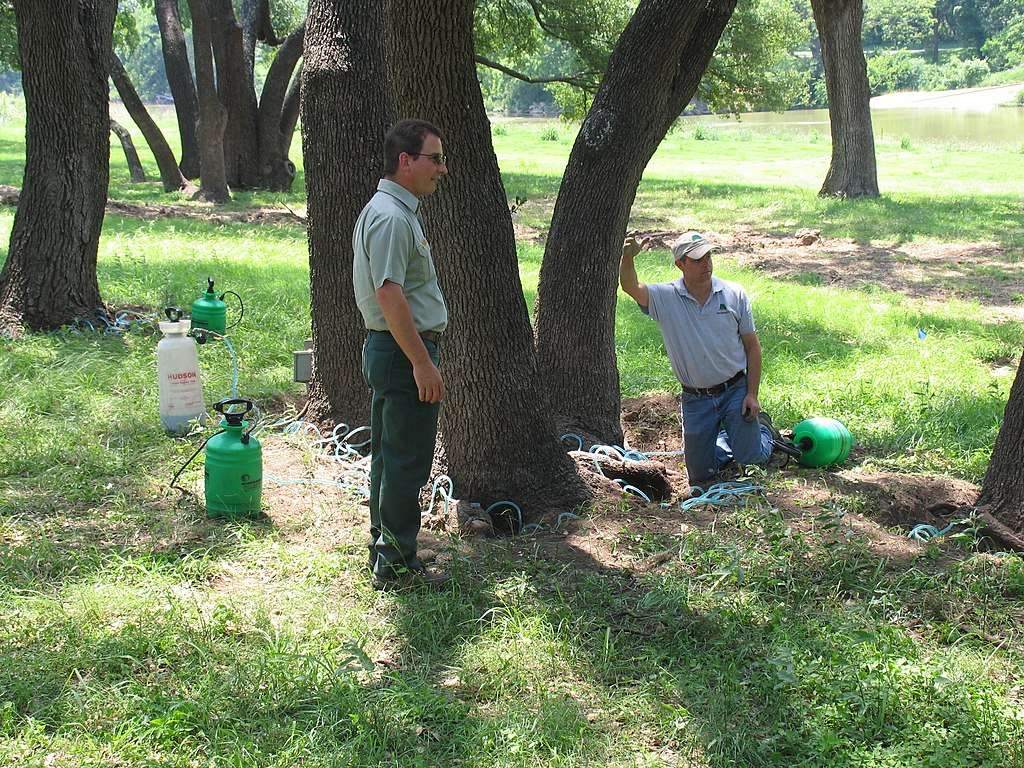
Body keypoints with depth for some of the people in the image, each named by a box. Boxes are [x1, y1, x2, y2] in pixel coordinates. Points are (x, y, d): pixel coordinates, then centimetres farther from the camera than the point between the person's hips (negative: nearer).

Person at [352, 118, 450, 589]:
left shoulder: (393, 210, 16)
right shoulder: (392, 217, -18)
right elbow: (389, 294, -26)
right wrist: (422, 363, -24)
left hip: (393, 351, 11)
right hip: (403, 352, -11)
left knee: (390, 458, 17)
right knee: (406, 463, -4)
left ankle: (385, 552, 27)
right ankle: (397, 565, 3)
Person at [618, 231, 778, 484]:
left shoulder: (734, 294, -4)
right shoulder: (666, 298, -7)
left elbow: (752, 346, 1)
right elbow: (630, 287, -25)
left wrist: (752, 394, -6)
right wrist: (628, 258, -45)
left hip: (736, 390, -1)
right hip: (696, 400, 1)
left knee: (751, 461, -2)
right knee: (700, 473, 8)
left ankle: (762, 425, 31)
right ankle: (724, 433, 39)